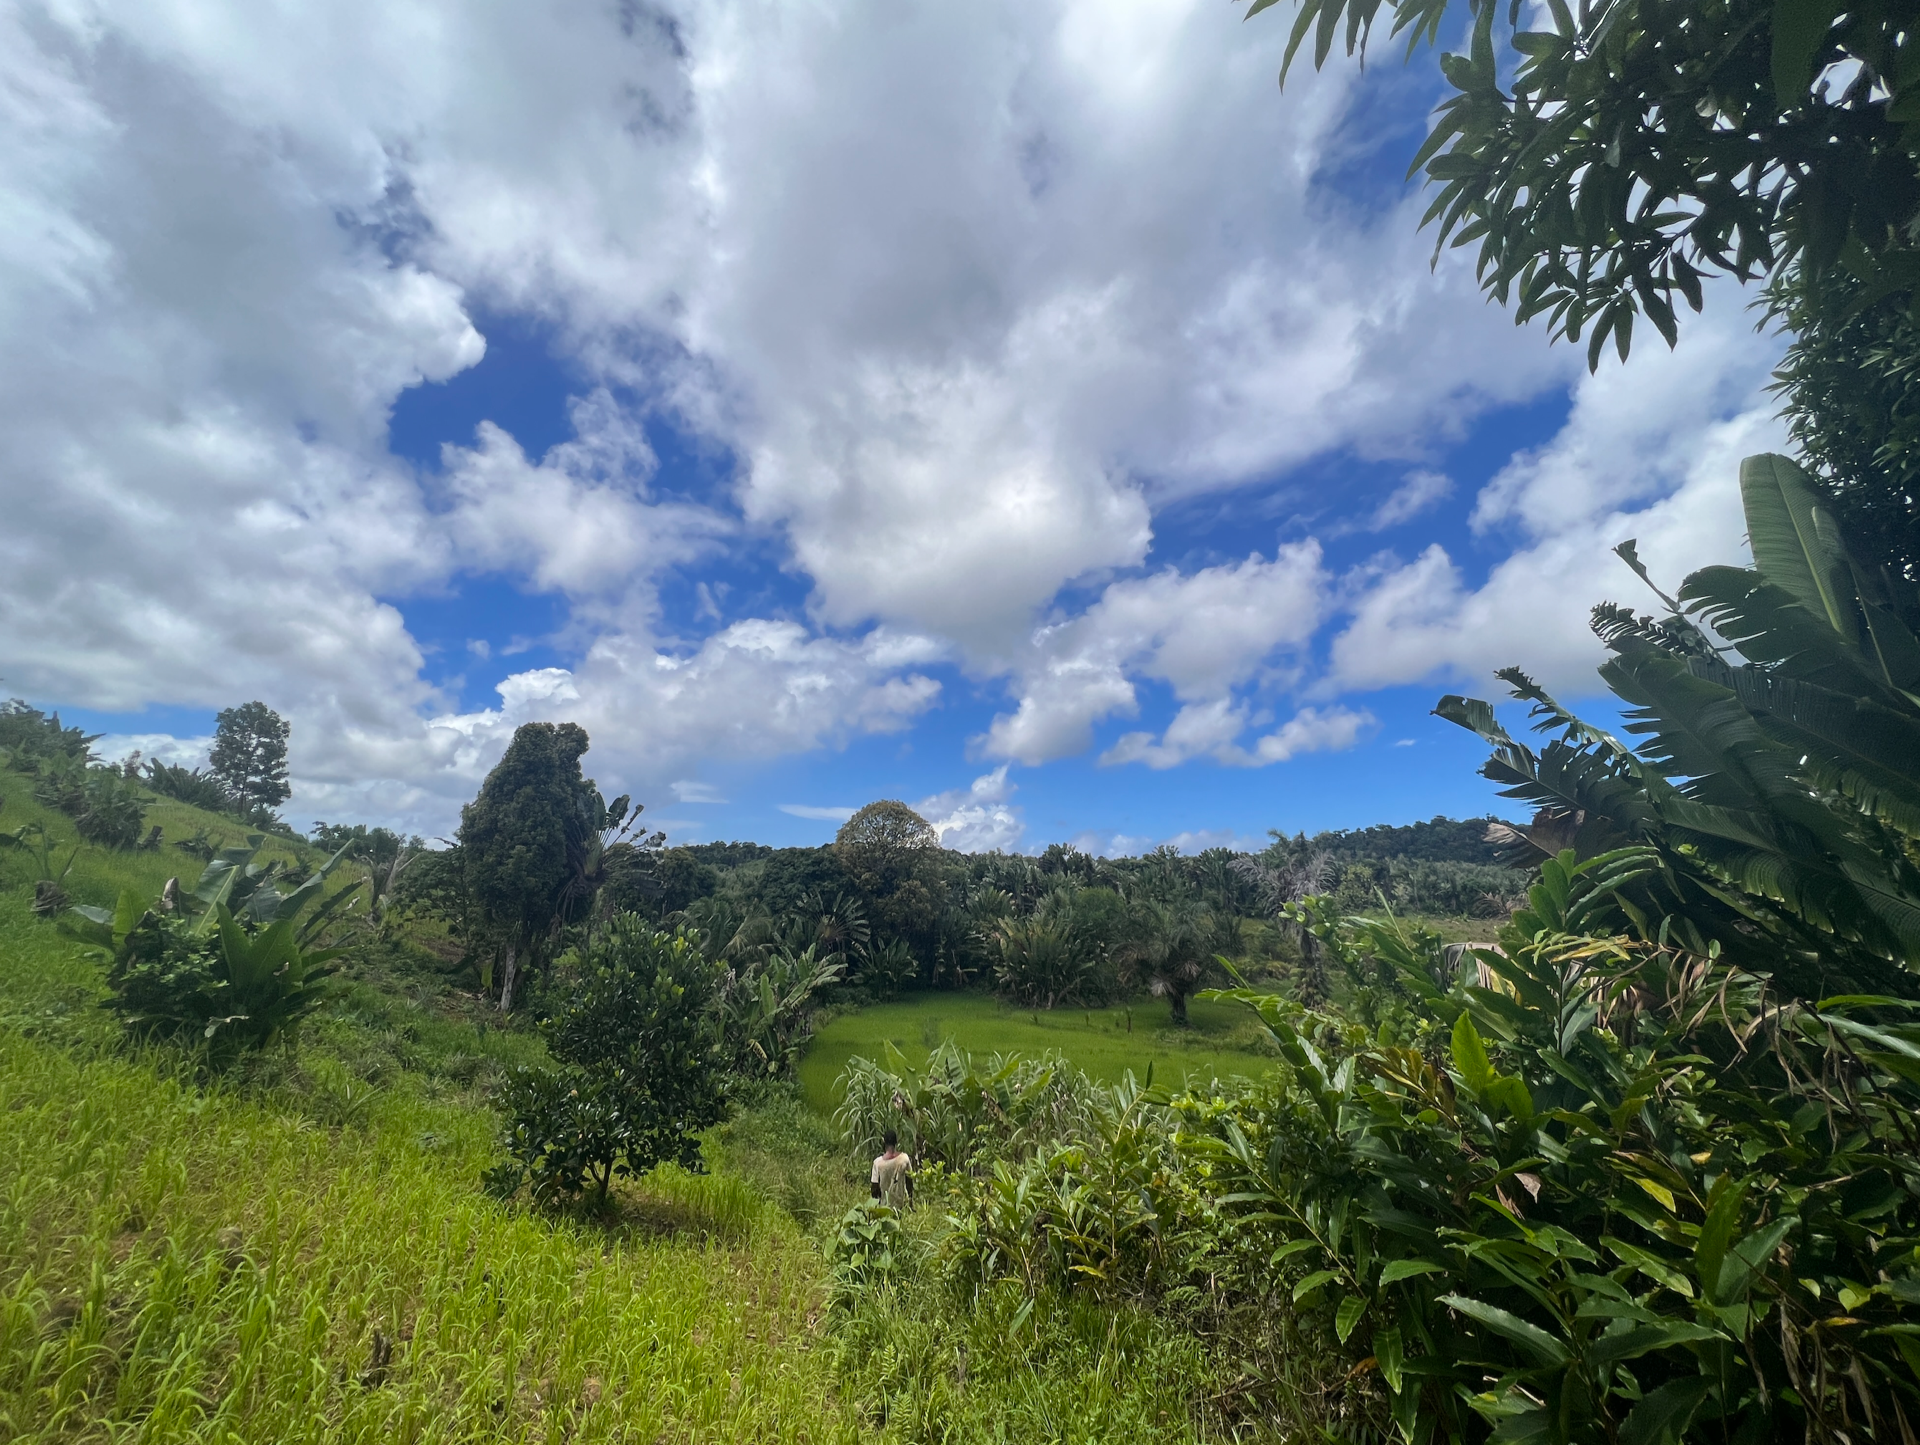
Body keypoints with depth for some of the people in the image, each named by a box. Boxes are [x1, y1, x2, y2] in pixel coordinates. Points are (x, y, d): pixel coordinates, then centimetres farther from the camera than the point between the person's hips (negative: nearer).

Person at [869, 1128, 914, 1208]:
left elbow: (875, 1187, -12)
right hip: (902, 1205, 1)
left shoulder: (878, 1162, -19)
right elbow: (909, 1182, -5)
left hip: (885, 1205, -1)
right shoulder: (905, 1158, -15)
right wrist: (910, 1203, 10)